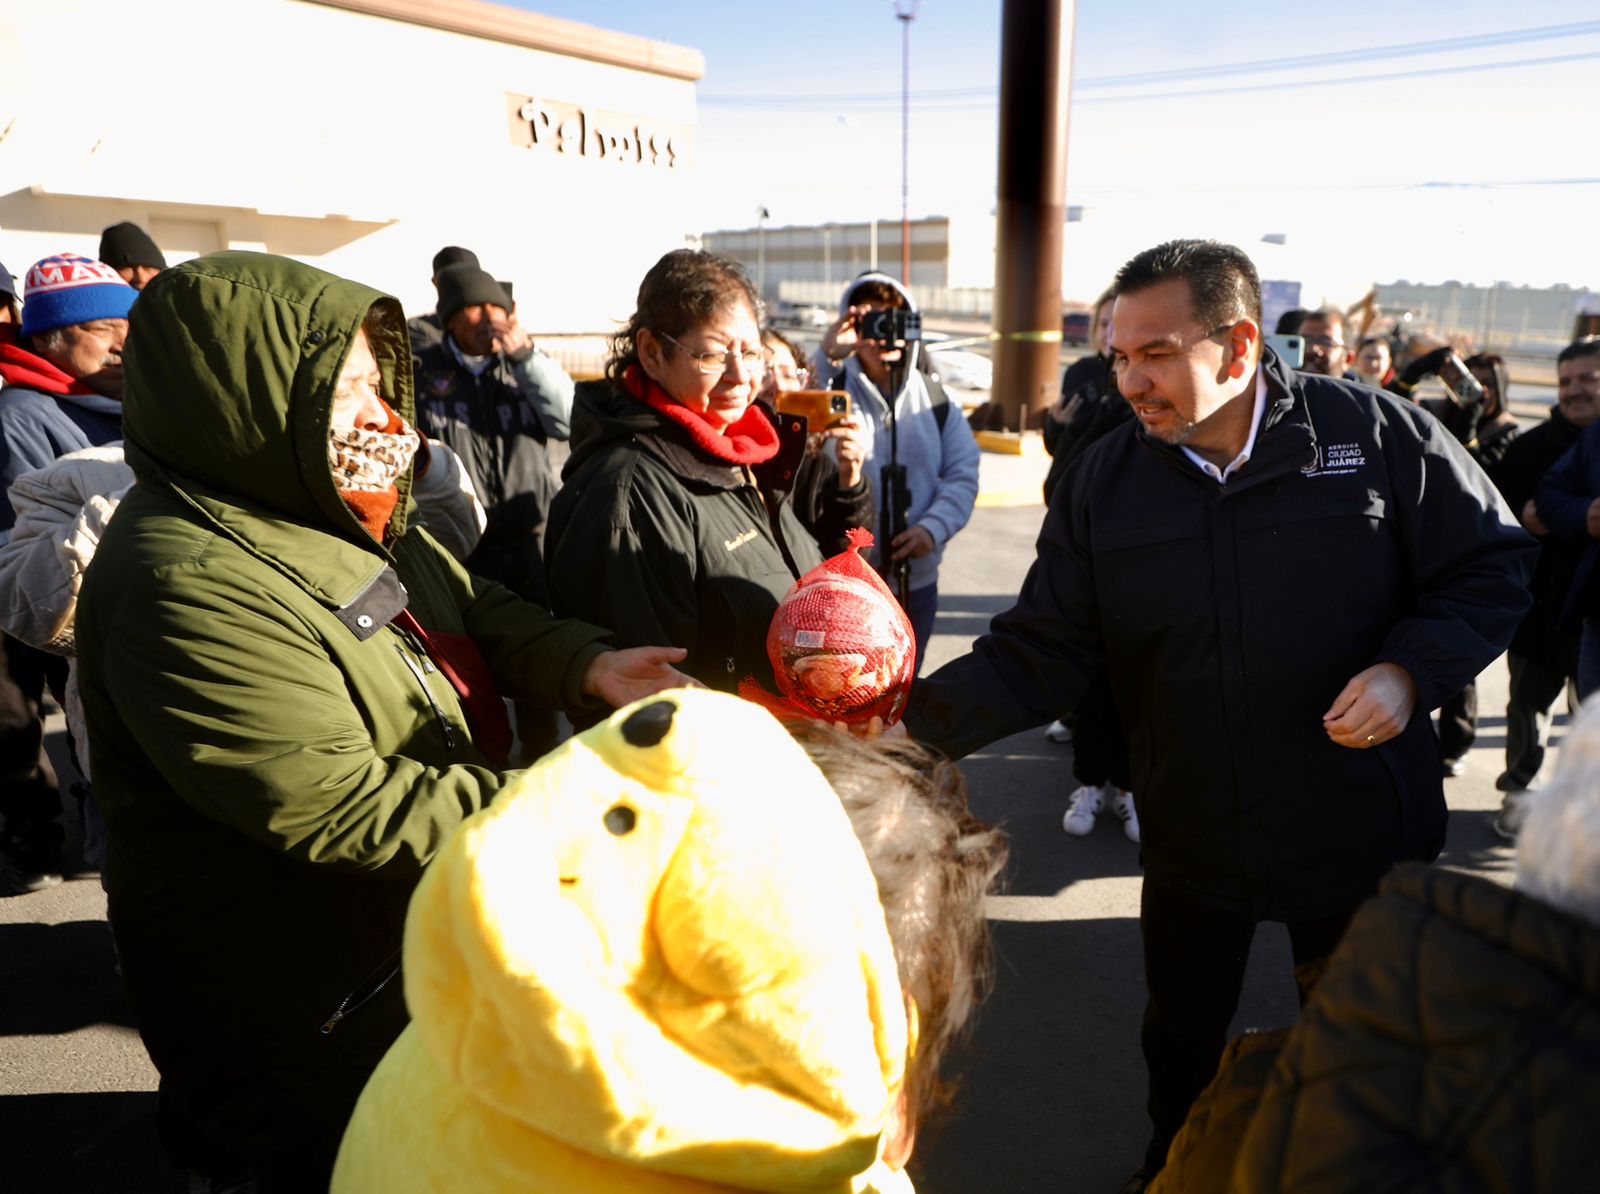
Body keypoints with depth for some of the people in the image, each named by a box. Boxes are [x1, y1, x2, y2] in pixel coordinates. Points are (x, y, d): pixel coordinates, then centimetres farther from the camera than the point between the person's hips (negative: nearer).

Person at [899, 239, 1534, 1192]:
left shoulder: (1379, 434, -12)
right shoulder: (1105, 481, -8)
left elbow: (1494, 566, -2)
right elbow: (1039, 655, -11)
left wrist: (1411, 669, -20)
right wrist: (916, 717, -27)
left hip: (1363, 831, -1)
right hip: (1192, 844, 2)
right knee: (1181, 1039, 23)